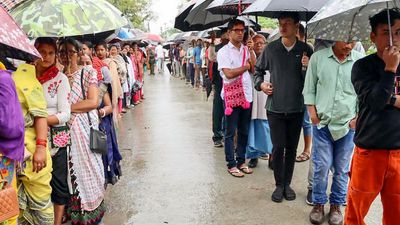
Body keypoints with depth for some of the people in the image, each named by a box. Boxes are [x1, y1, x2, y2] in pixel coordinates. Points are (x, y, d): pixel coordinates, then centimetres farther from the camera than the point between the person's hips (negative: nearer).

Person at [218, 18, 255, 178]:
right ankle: (231, 164, 13)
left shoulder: (246, 50, 12)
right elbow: (229, 74, -17)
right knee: (230, 133, 3)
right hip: (231, 96, -6)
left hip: (246, 96, 6)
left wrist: (251, 49, -2)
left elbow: (254, 68, 3)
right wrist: (246, 66, -7)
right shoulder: (224, 51, -6)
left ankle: (241, 161, 26)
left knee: (244, 131, 13)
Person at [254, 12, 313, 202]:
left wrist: (307, 67, -18)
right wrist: (260, 83, -3)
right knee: (278, 147, 0)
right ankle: (279, 185, 16)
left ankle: (287, 183, 25)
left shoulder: (306, 50, 0)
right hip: (275, 107, -1)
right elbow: (258, 69, 14)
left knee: (292, 147, 10)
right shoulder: (271, 49, 0)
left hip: (297, 107, 1)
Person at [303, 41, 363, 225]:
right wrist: (313, 113, -2)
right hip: (322, 122, 0)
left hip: (348, 125, 1)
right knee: (321, 166, 2)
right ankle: (318, 203, 21)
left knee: (342, 168, 10)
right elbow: (309, 89, 5)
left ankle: (336, 205, 26)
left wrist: (358, 118, 1)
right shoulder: (318, 57, 0)